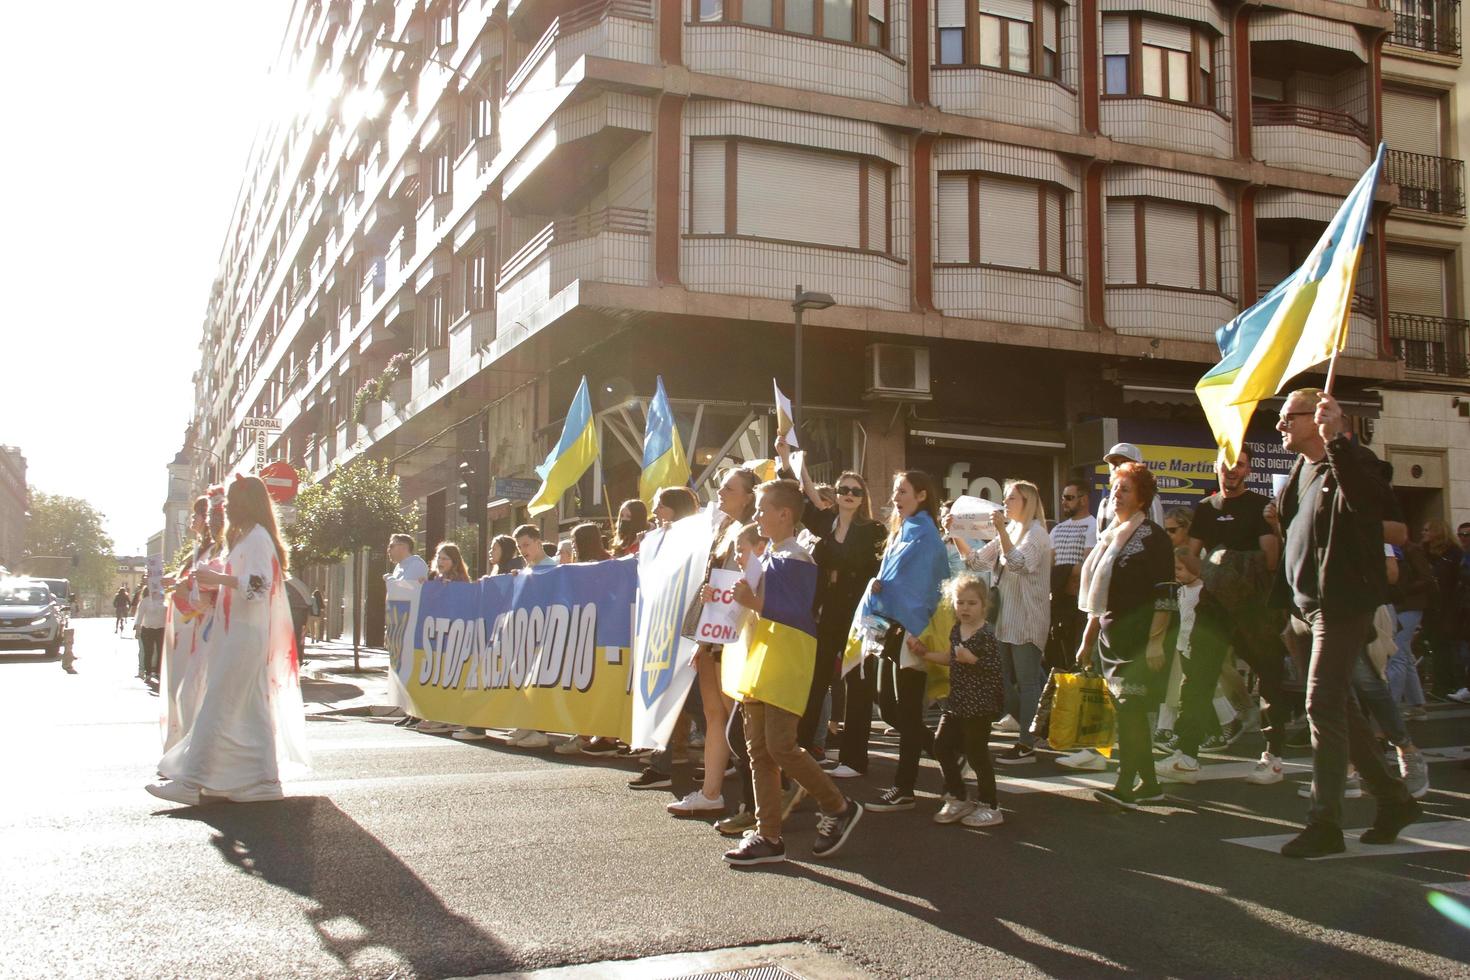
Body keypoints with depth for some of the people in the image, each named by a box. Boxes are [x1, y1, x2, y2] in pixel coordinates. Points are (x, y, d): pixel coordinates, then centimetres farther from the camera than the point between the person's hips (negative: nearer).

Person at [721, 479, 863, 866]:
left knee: (780, 745, -11)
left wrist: (754, 603, -19)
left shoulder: (797, 559, -11)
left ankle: (839, 807, 9)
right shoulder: (765, 557, 15)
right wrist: (747, 598, 9)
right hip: (759, 658, 9)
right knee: (758, 748, 6)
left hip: (787, 661, -9)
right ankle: (768, 836, 11)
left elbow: (798, 615, -18)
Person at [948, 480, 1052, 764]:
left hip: (1026, 620, -9)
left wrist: (1001, 530, -27)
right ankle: (1032, 735, 20)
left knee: (1027, 682, -5)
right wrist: (956, 535, 3)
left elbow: (1019, 564, -23)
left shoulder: (1035, 532, -7)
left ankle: (1026, 746, -2)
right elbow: (976, 561, 14)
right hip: (1006, 619, 9)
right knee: (1003, 681, 11)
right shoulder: (1009, 532, 18)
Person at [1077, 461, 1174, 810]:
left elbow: (1163, 594, -12)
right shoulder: (1110, 536, 17)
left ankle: (1125, 786, -12)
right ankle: (1148, 784, 16)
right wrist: (1088, 640, 19)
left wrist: (1156, 642, -19)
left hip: (1140, 638, -7)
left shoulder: (1153, 537, -6)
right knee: (1131, 713, 8)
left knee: (1130, 710, -12)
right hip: (1112, 637, 8)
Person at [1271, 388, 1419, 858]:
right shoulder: (1300, 471, 14)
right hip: (1305, 606, 9)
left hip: (1342, 604, -9)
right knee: (1336, 708, 14)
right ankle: (1393, 797, 29)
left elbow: (1371, 502, -34)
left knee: (1323, 706, -11)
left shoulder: (1353, 461, -11)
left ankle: (1325, 824, -6)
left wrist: (1337, 439, -40)